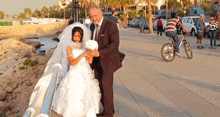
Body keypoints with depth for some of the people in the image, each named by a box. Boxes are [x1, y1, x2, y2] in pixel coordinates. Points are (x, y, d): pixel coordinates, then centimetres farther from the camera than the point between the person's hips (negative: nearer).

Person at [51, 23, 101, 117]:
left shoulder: (85, 46, 6)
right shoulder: (69, 47, -5)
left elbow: (89, 61, 2)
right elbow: (72, 62, -15)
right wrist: (82, 55, -23)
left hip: (86, 73, 4)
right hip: (75, 74, -4)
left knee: (88, 93, 5)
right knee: (75, 94, -2)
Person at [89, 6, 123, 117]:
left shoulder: (111, 26, -13)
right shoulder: (92, 26, 11)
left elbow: (115, 44, -22)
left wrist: (100, 52, -31)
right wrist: (91, 51, 4)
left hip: (107, 61, -7)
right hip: (97, 62, 7)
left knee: (106, 86, -7)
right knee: (100, 87, 12)